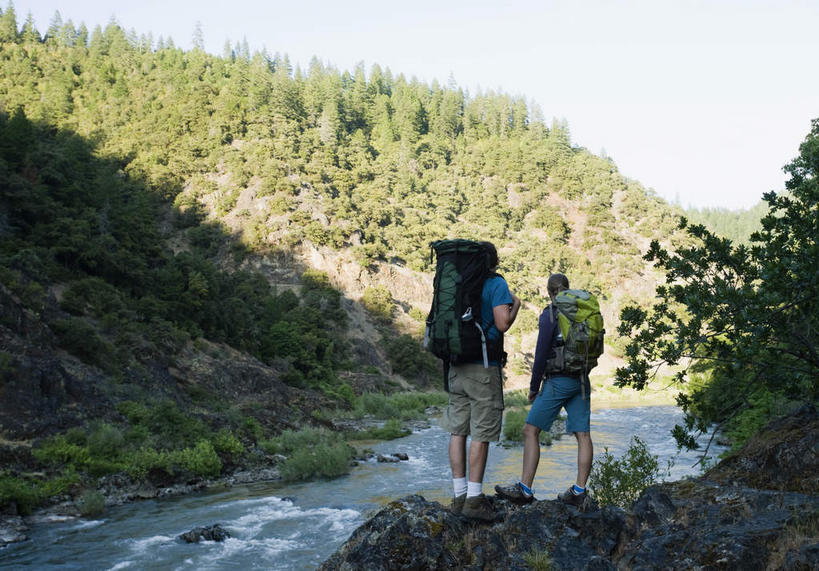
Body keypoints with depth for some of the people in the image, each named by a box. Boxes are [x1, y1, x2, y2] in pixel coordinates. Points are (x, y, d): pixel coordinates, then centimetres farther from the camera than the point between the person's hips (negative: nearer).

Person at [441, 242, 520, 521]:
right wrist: (515, 305, 4)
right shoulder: (496, 284, -6)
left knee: (458, 430, 8)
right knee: (481, 433, -2)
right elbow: (502, 324, -14)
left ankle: (460, 495, 11)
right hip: (484, 367, -6)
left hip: (457, 365, 6)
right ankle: (473, 499, -2)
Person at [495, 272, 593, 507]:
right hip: (582, 380, 7)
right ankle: (579, 491, 2)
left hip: (558, 380, -7)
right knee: (583, 435, 4)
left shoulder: (549, 314, -9)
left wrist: (534, 387, -2)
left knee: (530, 430, -2)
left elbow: (541, 354, -11)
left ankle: (525, 489, -5)